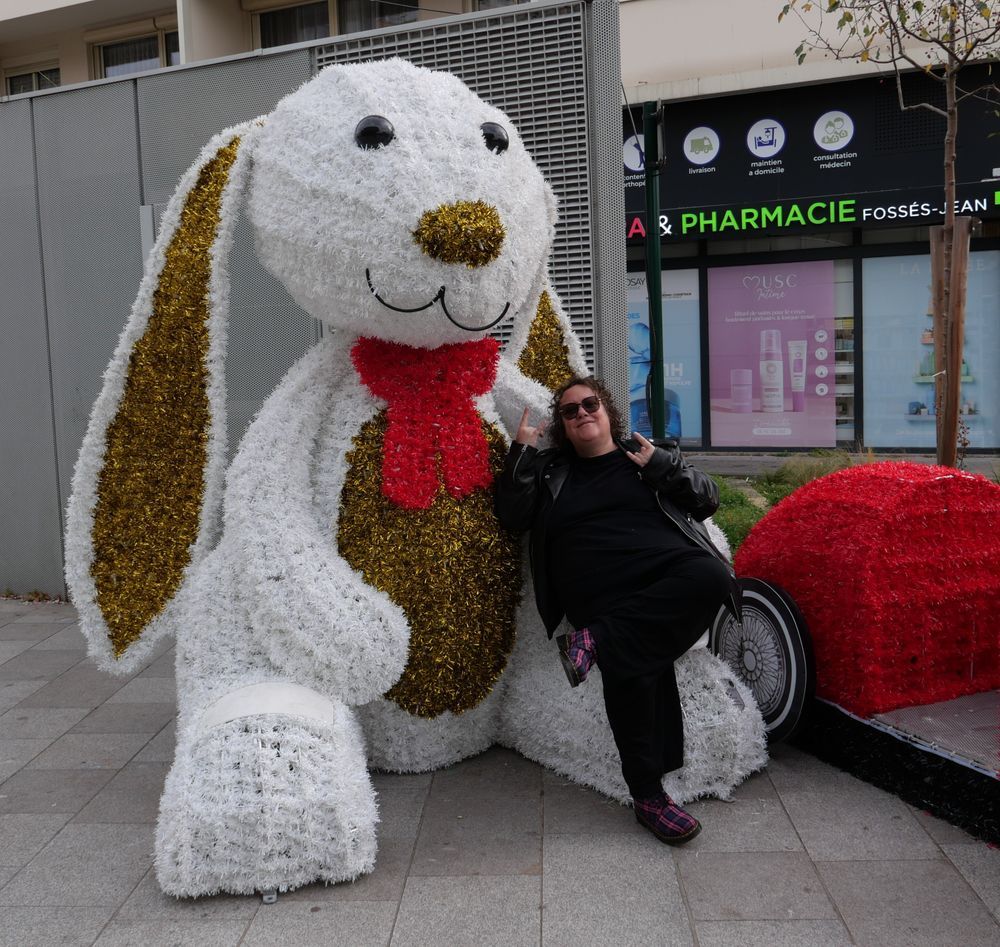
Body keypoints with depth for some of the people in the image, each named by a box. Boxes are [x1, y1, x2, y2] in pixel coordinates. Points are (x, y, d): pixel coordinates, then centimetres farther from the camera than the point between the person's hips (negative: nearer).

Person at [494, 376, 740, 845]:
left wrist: (661, 465, 5)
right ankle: (647, 794, -18)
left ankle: (597, 640, -32)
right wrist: (522, 452, 10)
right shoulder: (550, 472, 26)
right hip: (600, 592, -1)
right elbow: (511, 515, 14)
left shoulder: (648, 456, 25)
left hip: (668, 573, 1)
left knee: (711, 576, -34)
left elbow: (707, 499, 17)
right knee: (629, 664, -29)